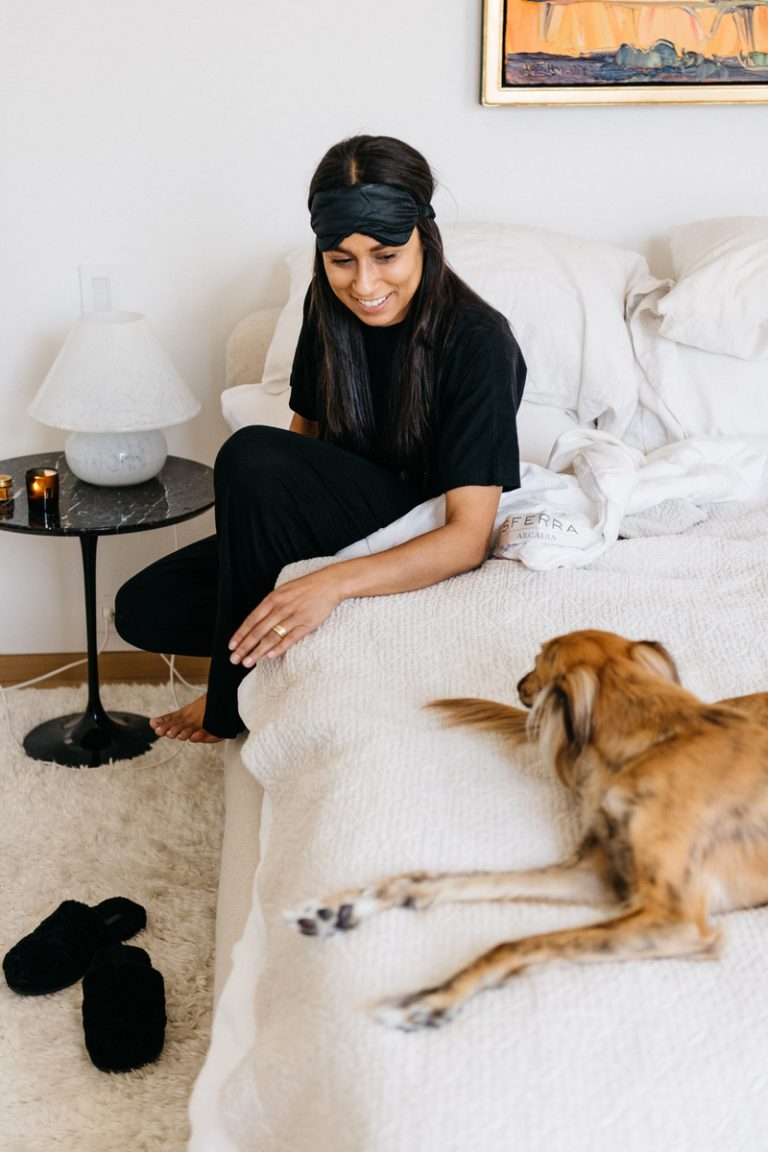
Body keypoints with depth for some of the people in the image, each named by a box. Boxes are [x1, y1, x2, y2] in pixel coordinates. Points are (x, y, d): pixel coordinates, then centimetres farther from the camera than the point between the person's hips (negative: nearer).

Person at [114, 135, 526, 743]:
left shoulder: (478, 341, -23)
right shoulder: (329, 307, -5)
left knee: (252, 458, -29)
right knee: (143, 608, -6)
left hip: (426, 548, -6)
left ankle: (233, 705, -12)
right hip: (344, 521, 6)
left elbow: (468, 538, -28)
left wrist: (334, 583, -42)